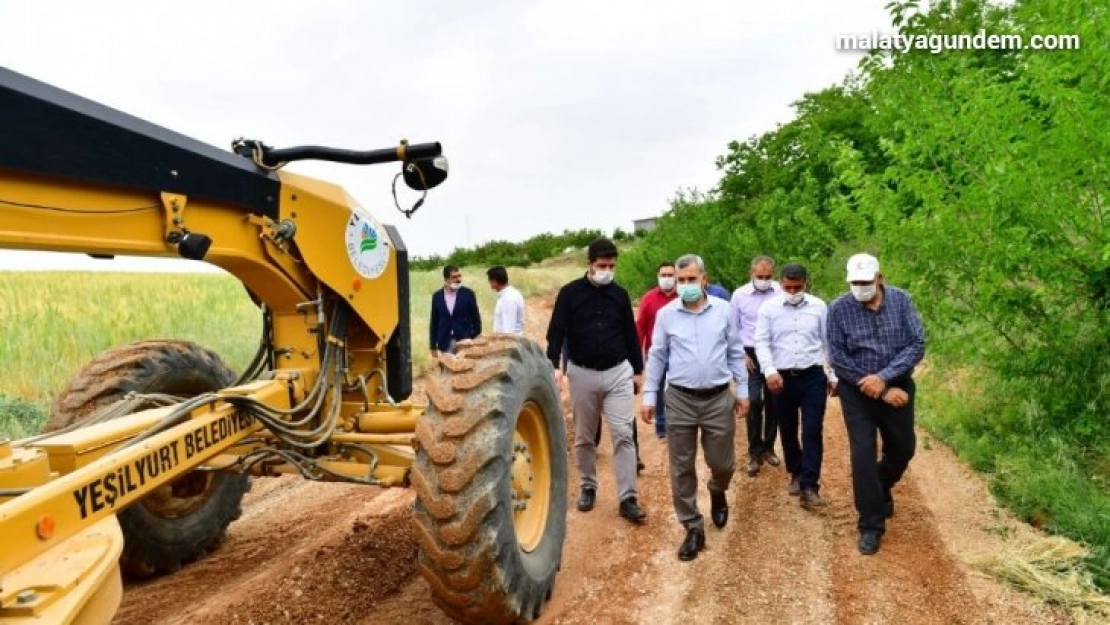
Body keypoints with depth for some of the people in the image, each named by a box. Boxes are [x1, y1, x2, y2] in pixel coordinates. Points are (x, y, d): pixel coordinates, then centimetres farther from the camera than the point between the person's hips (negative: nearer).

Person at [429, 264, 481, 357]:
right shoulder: (437, 296, 5)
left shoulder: (468, 294, -1)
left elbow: (476, 319, 2)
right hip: (445, 344, 2)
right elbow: (434, 322, 9)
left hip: (465, 342, -2)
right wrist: (433, 346, 7)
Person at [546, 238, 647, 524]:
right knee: (584, 438, 11)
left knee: (623, 435, -4)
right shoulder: (570, 293, -5)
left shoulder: (620, 294, 4)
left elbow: (630, 334, 11)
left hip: (618, 372, 1)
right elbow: (556, 332, -7)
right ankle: (588, 488, 29)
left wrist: (637, 370, 12)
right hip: (582, 373, -1)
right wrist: (554, 365, -21)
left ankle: (628, 499, 1)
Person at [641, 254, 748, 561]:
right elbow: (657, 357, 4)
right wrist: (649, 396, 2)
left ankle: (717, 493, 44)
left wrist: (742, 389, 8)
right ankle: (693, 528, 21)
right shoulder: (666, 314, -2)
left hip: (719, 398, 0)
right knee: (682, 469, 5)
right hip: (680, 400, 0)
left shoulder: (723, 309, -1)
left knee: (723, 463, 9)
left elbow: (735, 352, 7)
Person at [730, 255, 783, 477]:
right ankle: (754, 453, 8)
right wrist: (741, 355, -1)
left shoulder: (782, 292, -8)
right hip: (752, 355, 0)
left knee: (773, 403, 11)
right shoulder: (739, 295, -3)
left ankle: (768, 447, 26)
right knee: (754, 403, -3)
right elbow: (733, 329, 5)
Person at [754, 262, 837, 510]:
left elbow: (829, 342, 8)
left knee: (813, 431, -5)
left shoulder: (819, 307, 2)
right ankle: (796, 473, 34)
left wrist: (833, 376, 9)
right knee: (787, 430, 13)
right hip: (782, 377, 0)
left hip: (813, 377, 0)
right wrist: (770, 371, -20)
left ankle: (809, 486, -1)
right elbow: (762, 342, -6)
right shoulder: (768, 308, -2)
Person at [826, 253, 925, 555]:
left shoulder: (900, 300, -8)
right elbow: (839, 360, -14)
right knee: (863, 455, -6)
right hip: (857, 393, -2)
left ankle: (881, 490, 48)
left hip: (898, 386, 3)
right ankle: (871, 525, 8)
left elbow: (916, 344, -11)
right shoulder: (838, 309, -13)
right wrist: (882, 393, -15)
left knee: (902, 449, 17)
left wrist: (884, 377, -24)